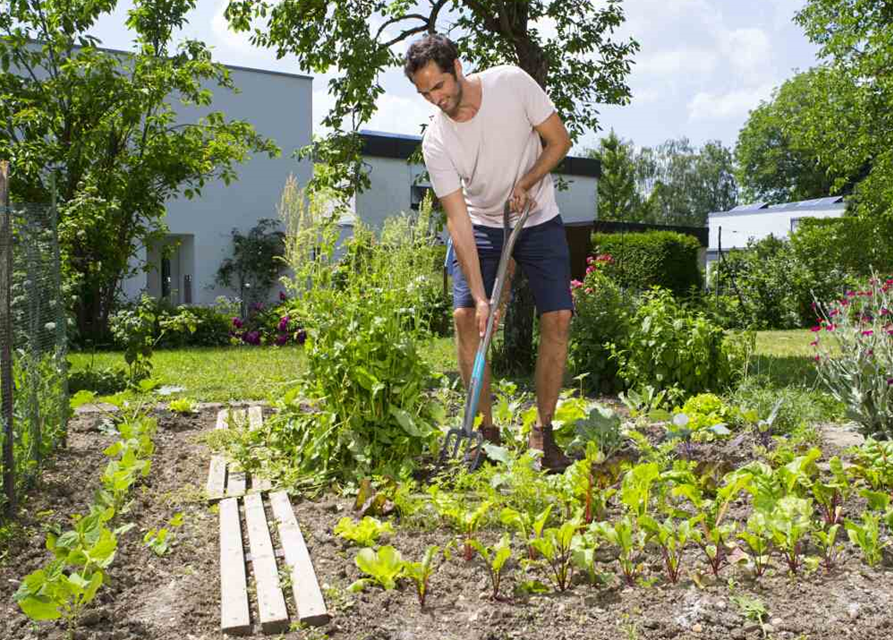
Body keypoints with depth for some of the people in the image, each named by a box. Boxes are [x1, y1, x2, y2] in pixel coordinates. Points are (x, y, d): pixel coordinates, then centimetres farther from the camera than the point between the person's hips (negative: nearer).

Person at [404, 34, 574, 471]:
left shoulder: (512, 82, -19)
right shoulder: (436, 142, -19)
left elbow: (559, 140, -7)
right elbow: (458, 221, -23)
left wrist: (525, 184, -21)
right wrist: (480, 297, -29)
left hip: (539, 220, 0)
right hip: (482, 224, 0)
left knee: (557, 318, -10)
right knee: (465, 314, -15)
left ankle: (543, 432, 0)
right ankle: (486, 430, -2)